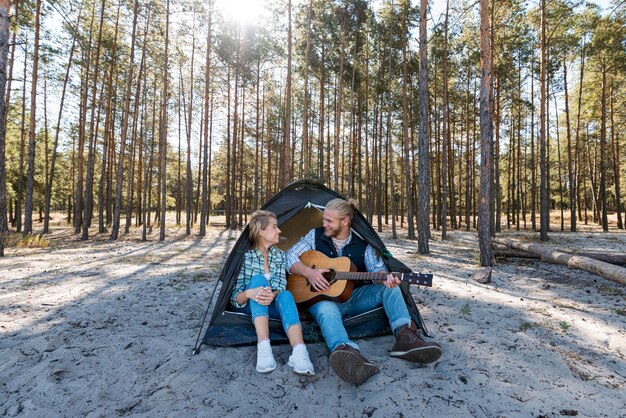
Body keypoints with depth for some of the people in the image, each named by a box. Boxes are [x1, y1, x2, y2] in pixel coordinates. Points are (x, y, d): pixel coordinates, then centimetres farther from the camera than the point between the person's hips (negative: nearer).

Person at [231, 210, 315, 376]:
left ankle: (299, 352, -53)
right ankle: (263, 347, -47)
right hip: (249, 307, -2)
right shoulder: (245, 256, -13)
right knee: (258, 279, -33)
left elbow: (281, 286, -12)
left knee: (286, 295, -32)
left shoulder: (279, 256, 0)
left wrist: (272, 295, -37)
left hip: (271, 306, 3)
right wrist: (249, 293, -38)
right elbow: (235, 297, -14)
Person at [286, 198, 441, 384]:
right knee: (327, 310, -39)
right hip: (324, 298, -3)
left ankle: (404, 336, -37)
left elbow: (377, 269, -7)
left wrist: (386, 278, -32)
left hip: (355, 298, 3)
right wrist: (308, 272, -20)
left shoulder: (363, 244, 2)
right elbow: (290, 257, -1)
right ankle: (348, 353, -69)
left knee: (389, 288, -18)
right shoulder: (315, 236, 0)